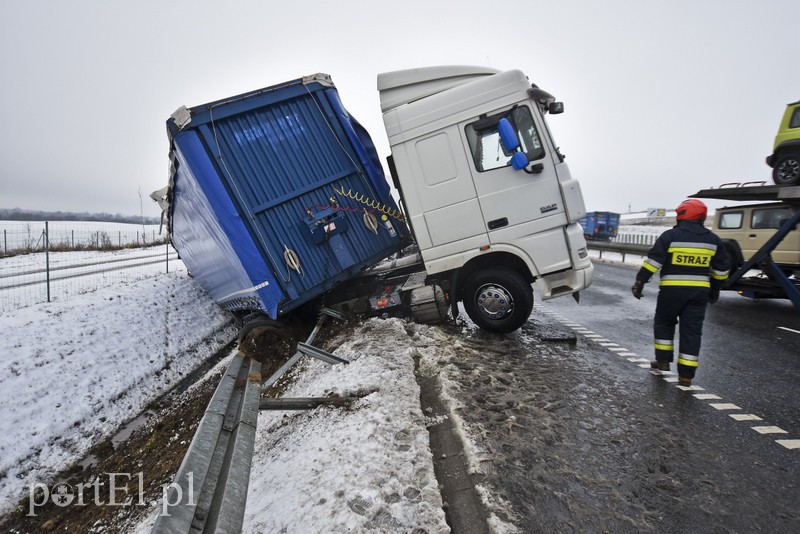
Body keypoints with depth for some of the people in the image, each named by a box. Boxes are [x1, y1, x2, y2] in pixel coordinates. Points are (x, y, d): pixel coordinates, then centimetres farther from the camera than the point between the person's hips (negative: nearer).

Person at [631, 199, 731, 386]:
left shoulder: (670, 236, -8)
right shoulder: (713, 240, 7)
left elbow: (653, 260, -12)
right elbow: (722, 269, 14)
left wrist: (640, 282, -7)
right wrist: (715, 290, 25)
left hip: (671, 289, -3)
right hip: (699, 291, 3)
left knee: (664, 323, 18)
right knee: (692, 331, 6)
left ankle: (663, 361, 20)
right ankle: (686, 375, 7)